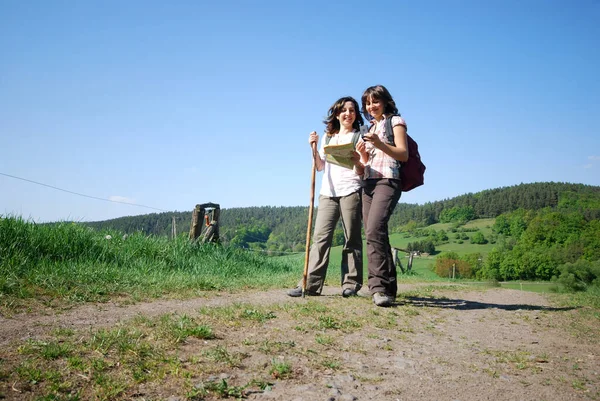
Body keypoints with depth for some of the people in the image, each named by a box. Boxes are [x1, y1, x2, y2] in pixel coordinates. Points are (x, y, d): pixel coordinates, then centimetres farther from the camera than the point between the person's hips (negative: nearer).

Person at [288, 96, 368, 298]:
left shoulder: (359, 137, 6)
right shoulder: (327, 138, 19)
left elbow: (362, 171, 0)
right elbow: (320, 167, 16)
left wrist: (357, 160, -21)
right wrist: (314, 148, 2)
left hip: (351, 192, -4)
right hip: (327, 192, 4)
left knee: (352, 238, -2)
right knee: (320, 236, -4)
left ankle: (351, 283, 3)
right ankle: (311, 283, -6)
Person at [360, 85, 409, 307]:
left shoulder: (395, 121, 6)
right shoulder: (371, 127, 25)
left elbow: (403, 154, -6)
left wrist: (380, 144, -21)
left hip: (388, 181, -7)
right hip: (369, 183, 8)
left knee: (374, 229, -26)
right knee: (374, 234, 2)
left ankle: (379, 286, -27)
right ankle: (387, 287, 8)